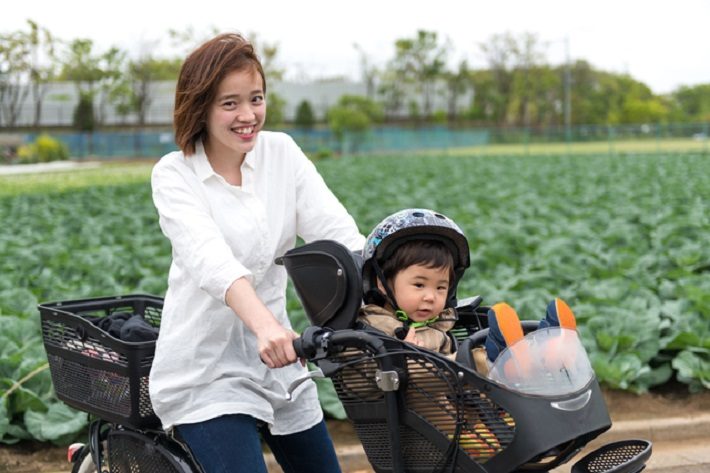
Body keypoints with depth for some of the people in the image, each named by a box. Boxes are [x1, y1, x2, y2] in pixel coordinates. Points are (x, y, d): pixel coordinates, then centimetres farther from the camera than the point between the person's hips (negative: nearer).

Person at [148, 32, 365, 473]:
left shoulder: (282, 152, 1)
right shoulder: (175, 175, -9)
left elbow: (339, 236, -9)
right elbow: (210, 259, -27)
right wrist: (265, 325, -45)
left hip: (274, 360, 5)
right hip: (205, 371, -5)